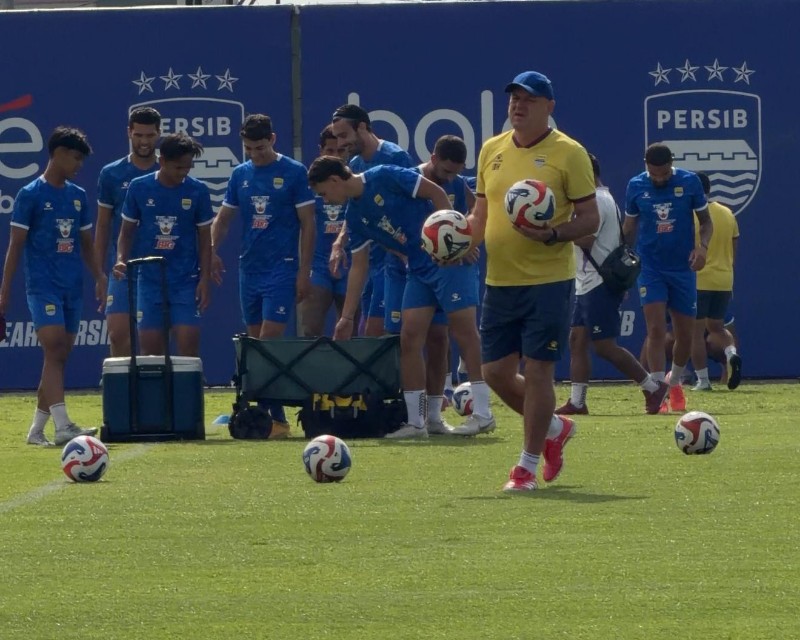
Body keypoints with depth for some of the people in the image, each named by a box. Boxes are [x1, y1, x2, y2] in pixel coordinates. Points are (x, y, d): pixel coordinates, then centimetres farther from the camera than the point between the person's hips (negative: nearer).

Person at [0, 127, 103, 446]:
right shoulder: (30, 195, -4)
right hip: (43, 285, -6)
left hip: (73, 288, 6)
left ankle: (37, 429, 14)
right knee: (54, 350, -17)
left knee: (59, 357, 6)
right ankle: (63, 426, -26)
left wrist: (99, 277, 8)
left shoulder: (78, 196, 14)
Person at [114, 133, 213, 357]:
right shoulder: (139, 188, -1)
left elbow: (205, 239, 3)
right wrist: (121, 259, -10)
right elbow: (127, 231, 8)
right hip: (149, 282, 1)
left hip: (186, 282, -1)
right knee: (151, 351, 2)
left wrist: (205, 279, -4)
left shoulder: (197, 191, -2)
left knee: (188, 349, -7)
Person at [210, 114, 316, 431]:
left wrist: (304, 271, -8)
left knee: (270, 340, -14)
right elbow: (223, 218, 17)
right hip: (249, 268, 6)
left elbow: (308, 224, -3)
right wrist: (213, 250, -2)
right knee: (255, 342, 7)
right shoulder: (240, 174, 10)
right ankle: (264, 411, 12)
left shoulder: (293, 172, -4)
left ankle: (274, 414, -14)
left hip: (281, 268, -6)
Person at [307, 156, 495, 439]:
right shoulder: (355, 215, 11)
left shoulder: (384, 177, -12)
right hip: (418, 269, 8)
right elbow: (358, 266, 16)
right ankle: (415, 422, 7)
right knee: (409, 339, 3)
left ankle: (482, 413, -6)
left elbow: (437, 193, -11)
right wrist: (346, 317, 14)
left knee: (463, 331, -8)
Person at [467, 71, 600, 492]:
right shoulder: (492, 150, 11)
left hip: (548, 280, -6)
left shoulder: (567, 153, -6)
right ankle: (554, 428, 31)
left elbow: (590, 219, -7)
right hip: (499, 280, 6)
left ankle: (528, 465, 6)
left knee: (537, 370, -4)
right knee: (496, 372, 7)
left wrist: (551, 235, -24)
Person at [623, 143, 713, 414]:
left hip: (683, 269, 1)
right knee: (656, 330, -13)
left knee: (685, 334, 8)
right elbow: (629, 228, 10)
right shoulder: (636, 186, -2)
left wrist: (702, 246, -14)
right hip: (651, 268, -1)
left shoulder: (689, 182, -4)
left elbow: (706, 221, 5)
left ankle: (674, 383, 34)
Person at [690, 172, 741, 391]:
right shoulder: (728, 214, 8)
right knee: (716, 327, 19)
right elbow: (734, 251, 13)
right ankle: (732, 354, -11)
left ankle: (703, 380, 1)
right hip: (724, 281, 6)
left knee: (696, 331, 3)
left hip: (698, 281, -6)